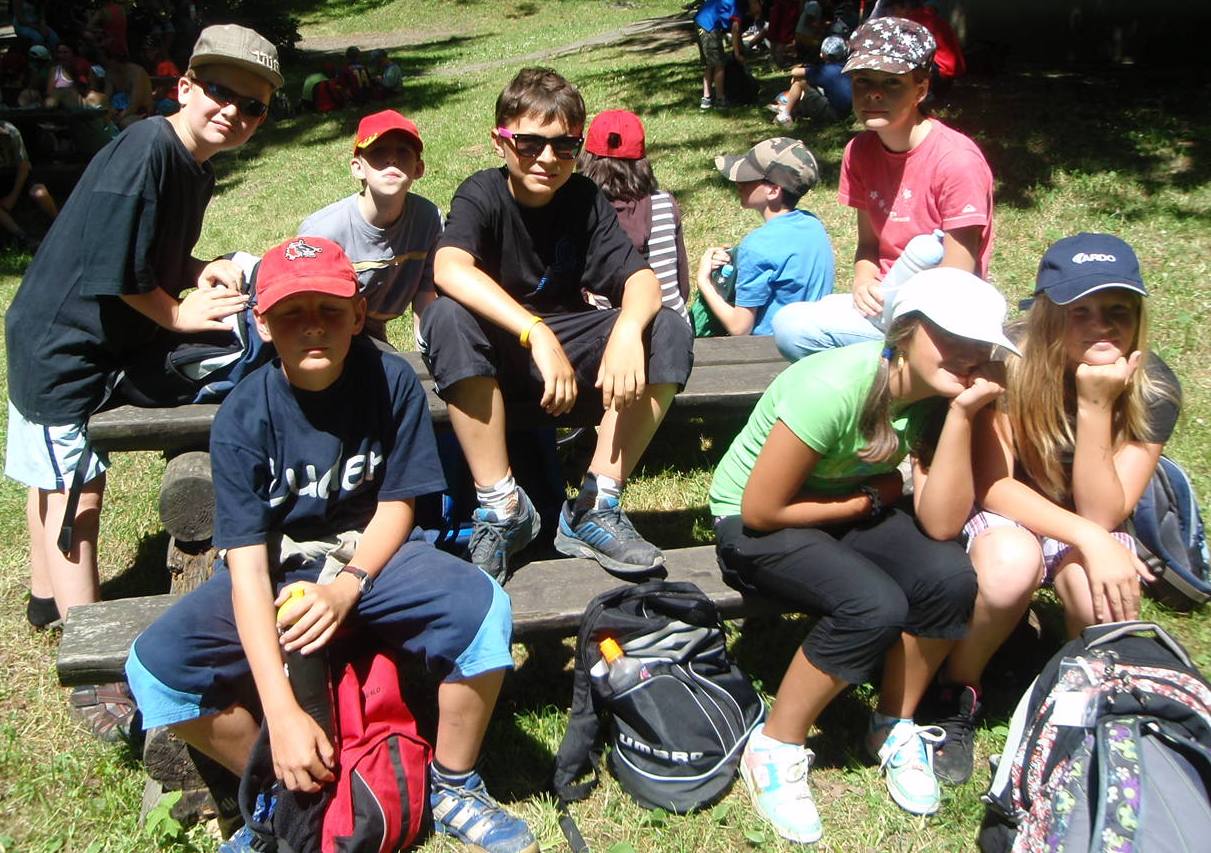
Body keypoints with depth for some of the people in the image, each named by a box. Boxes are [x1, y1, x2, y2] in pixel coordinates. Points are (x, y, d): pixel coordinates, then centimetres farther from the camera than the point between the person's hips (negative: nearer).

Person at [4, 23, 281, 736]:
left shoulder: (196, 169, 5)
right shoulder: (144, 152, -23)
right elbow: (113, 267, -26)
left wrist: (204, 270, -4)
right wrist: (180, 313, -14)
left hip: (102, 343, 9)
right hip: (61, 343, -9)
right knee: (76, 490, -8)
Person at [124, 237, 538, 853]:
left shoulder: (392, 382, -13)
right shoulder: (243, 417, -17)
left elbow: (397, 504, -5)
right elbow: (246, 564, -22)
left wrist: (347, 586, -25)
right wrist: (282, 714, -29)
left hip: (373, 554, 0)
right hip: (275, 567, 0)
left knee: (483, 609, -29)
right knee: (154, 666, -23)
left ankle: (452, 789, -3)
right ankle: (282, 793, 3)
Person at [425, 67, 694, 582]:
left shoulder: (585, 200, -3)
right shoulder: (482, 195, -12)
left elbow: (641, 278, -15)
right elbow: (448, 268, -33)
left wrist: (627, 330, -39)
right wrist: (537, 334, -45)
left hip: (569, 348, 3)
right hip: (493, 357, -2)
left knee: (668, 332, -21)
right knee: (447, 316, -35)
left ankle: (596, 505, -18)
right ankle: (500, 503, -25)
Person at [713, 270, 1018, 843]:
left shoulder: (938, 394, -9)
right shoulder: (835, 388, -30)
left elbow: (940, 524, -19)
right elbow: (762, 509, -25)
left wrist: (961, 414, -25)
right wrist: (869, 499, -15)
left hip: (848, 509, 6)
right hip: (751, 523, -6)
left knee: (951, 577, -21)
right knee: (875, 606, -30)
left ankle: (895, 727, 4)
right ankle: (773, 751, -8)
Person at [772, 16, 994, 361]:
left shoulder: (956, 161, -18)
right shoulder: (859, 152, 3)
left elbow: (955, 283, -15)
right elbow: (868, 243, 10)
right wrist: (864, 283, -12)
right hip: (883, 300, 6)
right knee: (789, 327, -22)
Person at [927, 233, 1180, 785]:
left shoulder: (1153, 389, -17)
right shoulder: (1008, 366, -23)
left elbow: (1101, 516, -22)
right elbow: (992, 485, -21)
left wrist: (1095, 406, -34)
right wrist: (1087, 538, -34)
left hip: (1089, 530, 2)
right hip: (1005, 519, -1)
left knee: (1105, 589, -34)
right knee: (1010, 562, -37)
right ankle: (958, 695, -9)